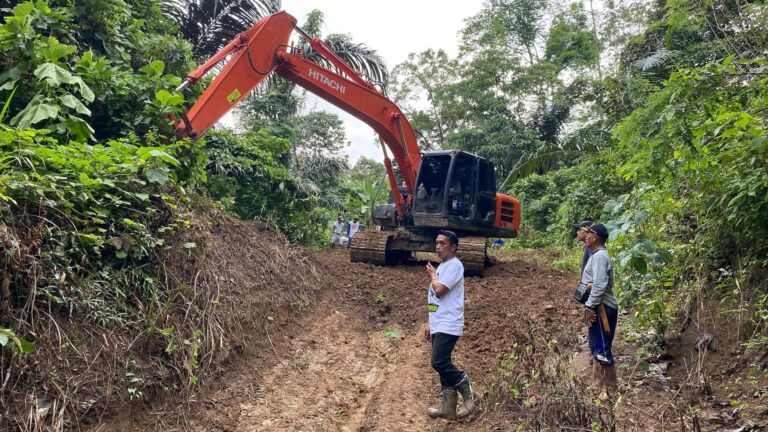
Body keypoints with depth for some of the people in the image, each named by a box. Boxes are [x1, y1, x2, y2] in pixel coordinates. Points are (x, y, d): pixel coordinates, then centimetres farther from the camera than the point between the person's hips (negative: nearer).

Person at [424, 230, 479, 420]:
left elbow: (439, 290, -22)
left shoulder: (454, 265, -12)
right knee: (443, 365, 10)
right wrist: (430, 323, 20)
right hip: (438, 326, 9)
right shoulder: (442, 266, 18)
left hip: (448, 326, -9)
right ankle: (448, 407, 17)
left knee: (439, 363, -14)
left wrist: (432, 274, -3)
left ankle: (469, 393, 2)